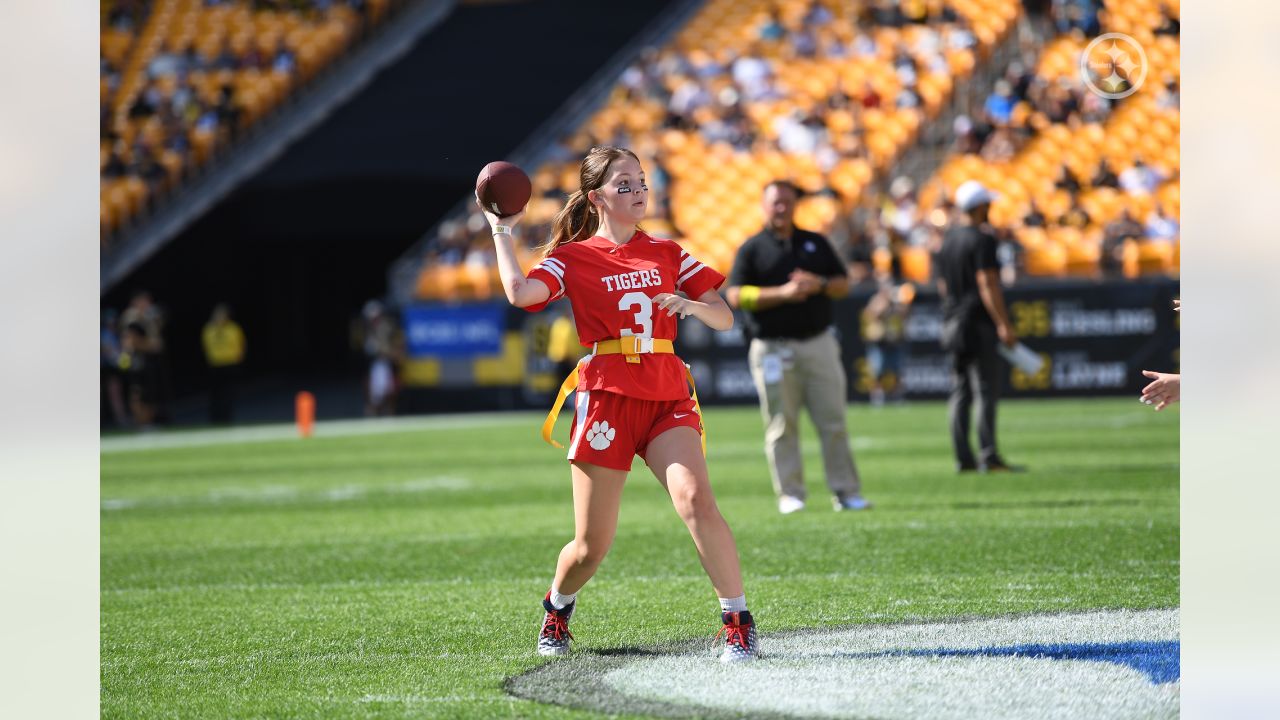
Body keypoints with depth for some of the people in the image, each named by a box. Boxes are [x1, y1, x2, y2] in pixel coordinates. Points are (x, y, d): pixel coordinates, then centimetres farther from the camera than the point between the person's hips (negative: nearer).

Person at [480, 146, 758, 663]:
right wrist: (502, 233, -6)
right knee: (592, 546, 2)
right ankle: (556, 609, 35)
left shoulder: (667, 254, 14)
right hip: (606, 401, -2)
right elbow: (520, 293, -17)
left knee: (696, 500, -25)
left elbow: (724, 319, 11)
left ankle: (738, 621, -19)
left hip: (667, 400, 2)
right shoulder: (573, 258, 3)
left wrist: (692, 305, -10)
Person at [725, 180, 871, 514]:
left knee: (833, 421, 0)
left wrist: (819, 285, -9)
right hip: (773, 348, -2)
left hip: (818, 344, 2)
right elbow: (736, 296, -6)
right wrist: (783, 293, -16)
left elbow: (843, 284, 13)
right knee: (781, 426, -1)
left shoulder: (816, 243, 14)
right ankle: (790, 495, 4)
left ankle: (846, 492, 3)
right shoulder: (752, 249, 3)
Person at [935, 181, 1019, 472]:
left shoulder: (947, 239, 14)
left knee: (960, 392, 8)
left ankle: (964, 458, 7)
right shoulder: (982, 239, -11)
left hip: (952, 324, 8)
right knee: (986, 390, -7)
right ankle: (988, 456, -12)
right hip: (979, 324, -8)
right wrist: (1004, 325, -21)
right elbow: (988, 284, -19)